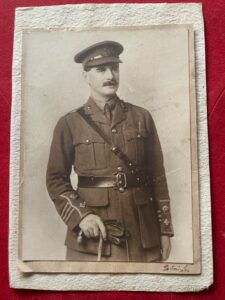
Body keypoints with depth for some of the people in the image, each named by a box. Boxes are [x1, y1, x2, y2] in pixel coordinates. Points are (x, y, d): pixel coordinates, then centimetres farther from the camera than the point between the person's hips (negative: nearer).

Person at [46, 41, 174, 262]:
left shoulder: (142, 117, 5)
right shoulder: (69, 124, -1)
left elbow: (158, 177, 5)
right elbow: (56, 179, 1)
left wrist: (165, 229, 4)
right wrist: (80, 215, -14)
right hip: (91, 231, -2)